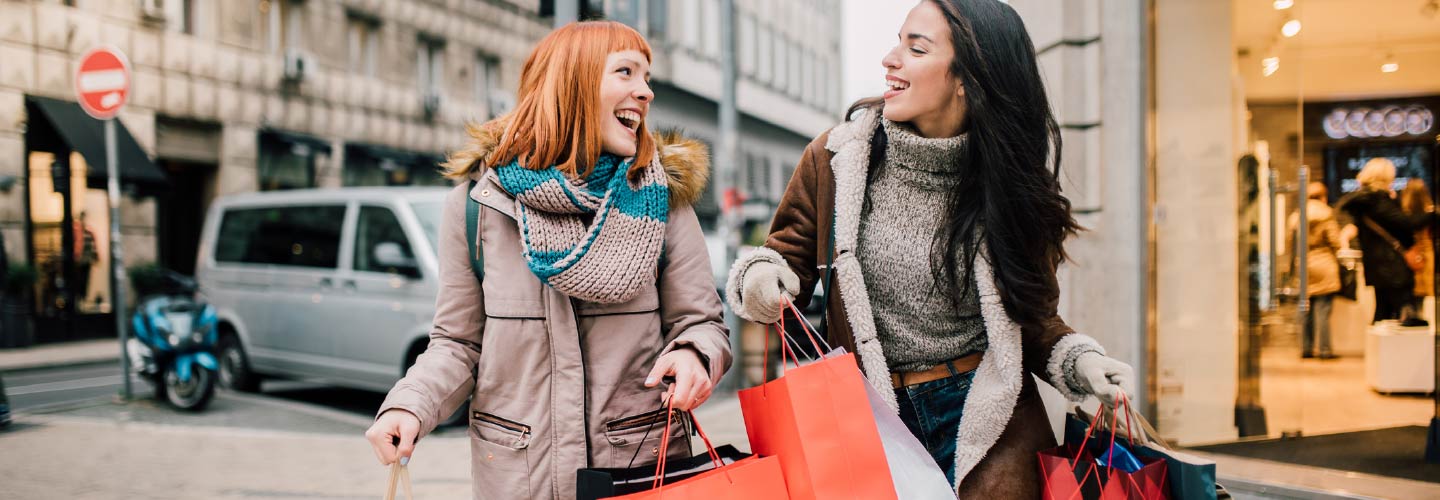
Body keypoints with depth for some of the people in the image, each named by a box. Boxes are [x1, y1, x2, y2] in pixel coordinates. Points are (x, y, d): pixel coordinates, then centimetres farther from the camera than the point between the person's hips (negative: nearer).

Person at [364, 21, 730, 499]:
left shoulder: (661, 198, -2)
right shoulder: (475, 203, -3)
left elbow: (701, 322, 1)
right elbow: (458, 343, 3)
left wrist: (692, 355, -21)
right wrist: (409, 407, -15)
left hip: (646, 461, 0)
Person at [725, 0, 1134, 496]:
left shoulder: (1008, 176, -4)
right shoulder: (836, 157, -5)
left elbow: (1031, 313, 5)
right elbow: (790, 255, 3)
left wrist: (1078, 361, -13)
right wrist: (759, 275, -19)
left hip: (984, 419, 0)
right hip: (871, 417, 0)